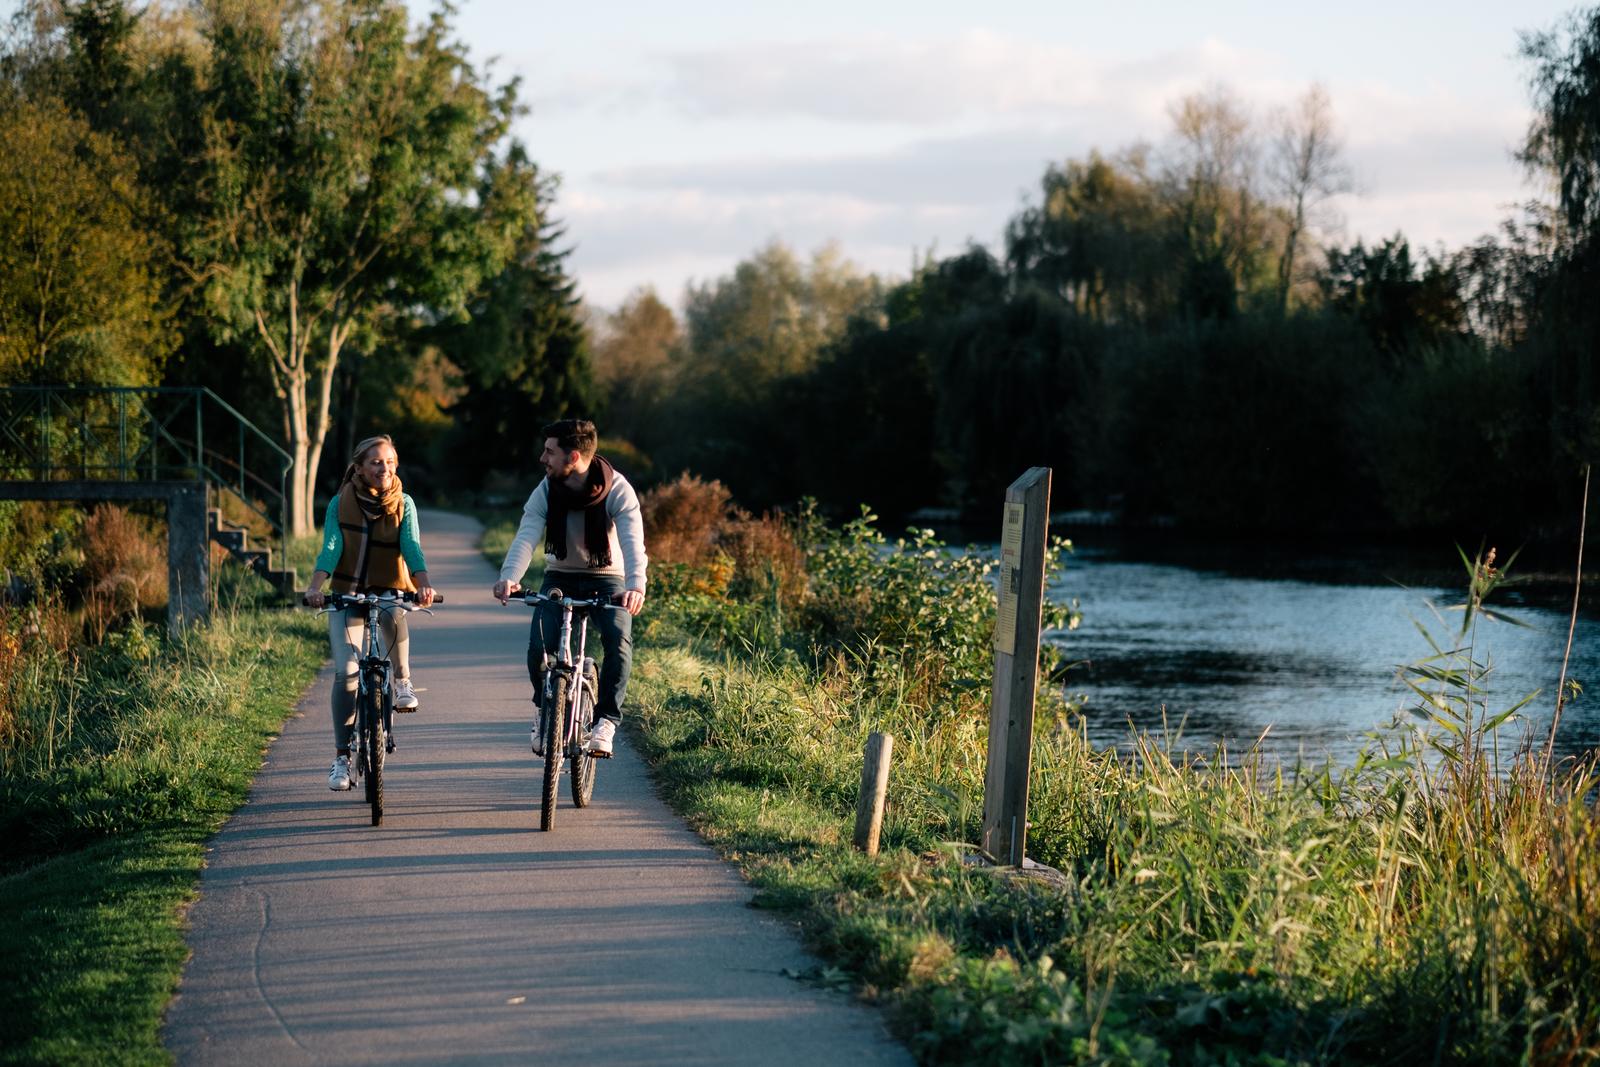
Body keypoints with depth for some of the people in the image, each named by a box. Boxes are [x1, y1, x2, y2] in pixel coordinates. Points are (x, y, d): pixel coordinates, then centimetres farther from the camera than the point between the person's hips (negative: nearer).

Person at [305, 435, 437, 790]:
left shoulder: (403, 504, 0)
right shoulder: (340, 504, -1)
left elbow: (412, 547, -13)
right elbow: (330, 548, -11)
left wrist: (424, 586, -31)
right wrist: (315, 587, -29)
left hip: (389, 592, 0)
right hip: (346, 595, 0)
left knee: (394, 614, -37)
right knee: (346, 672, -13)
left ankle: (402, 681, -12)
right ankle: (342, 757, -4)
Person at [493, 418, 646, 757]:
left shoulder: (617, 490, -20)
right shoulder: (545, 492, -13)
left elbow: (632, 540, -34)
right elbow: (526, 537, -26)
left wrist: (636, 585, -53)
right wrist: (510, 577, -47)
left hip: (607, 578, -2)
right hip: (560, 578, 2)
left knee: (619, 638, -31)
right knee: (539, 645, -21)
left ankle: (606, 720, -18)